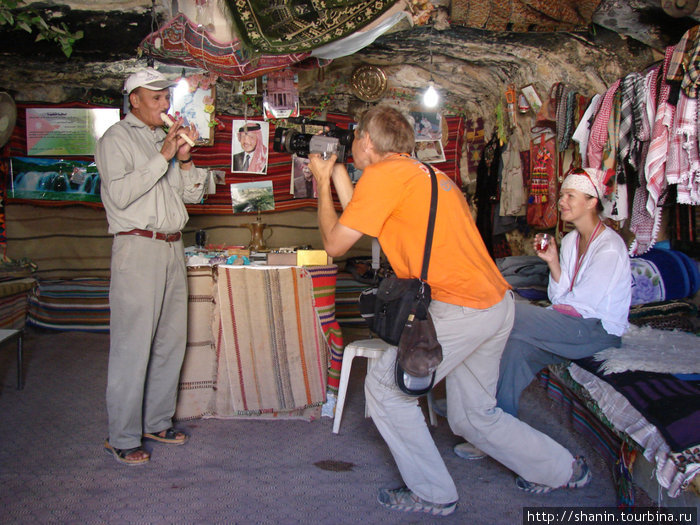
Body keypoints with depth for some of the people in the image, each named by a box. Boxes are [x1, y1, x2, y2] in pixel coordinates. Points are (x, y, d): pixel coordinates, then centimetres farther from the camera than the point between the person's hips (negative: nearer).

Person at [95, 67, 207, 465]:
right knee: (133, 346, -6)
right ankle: (123, 437, 3)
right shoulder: (116, 140, 0)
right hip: (138, 248, -7)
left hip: (173, 248, 7)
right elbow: (119, 194, -16)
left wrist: (185, 160, 1)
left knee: (172, 342, 9)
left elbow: (193, 194, 17)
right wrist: (163, 157, -15)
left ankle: (158, 422, 22)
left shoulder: (167, 138, 20)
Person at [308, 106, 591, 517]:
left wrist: (323, 183, 10)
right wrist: (338, 175, 28)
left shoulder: (383, 174, -8)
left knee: (385, 390, 6)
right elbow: (361, 218, 24)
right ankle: (568, 471, 32)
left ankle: (434, 494, 15)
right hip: (498, 302, 9)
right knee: (473, 416, 21)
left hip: (461, 309, -9)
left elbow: (336, 243, -3)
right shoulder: (424, 173, 20)